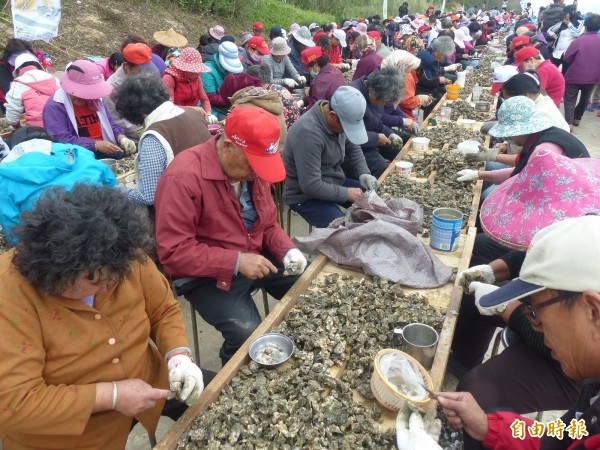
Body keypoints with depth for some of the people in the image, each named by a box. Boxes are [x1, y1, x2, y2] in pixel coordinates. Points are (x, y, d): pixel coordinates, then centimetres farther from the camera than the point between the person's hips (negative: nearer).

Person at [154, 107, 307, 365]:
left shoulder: (251, 166, 0)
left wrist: (287, 250, -10)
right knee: (250, 336, -25)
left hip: (257, 259, 7)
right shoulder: (183, 177, -24)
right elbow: (173, 251, -24)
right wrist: (236, 262, -27)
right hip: (206, 275, -7)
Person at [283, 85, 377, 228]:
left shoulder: (341, 119, -6)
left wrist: (364, 173, -4)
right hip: (306, 195, -8)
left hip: (335, 182, 8)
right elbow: (311, 186, -31)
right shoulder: (308, 132, -31)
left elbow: (353, 149, 13)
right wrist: (346, 194, -20)